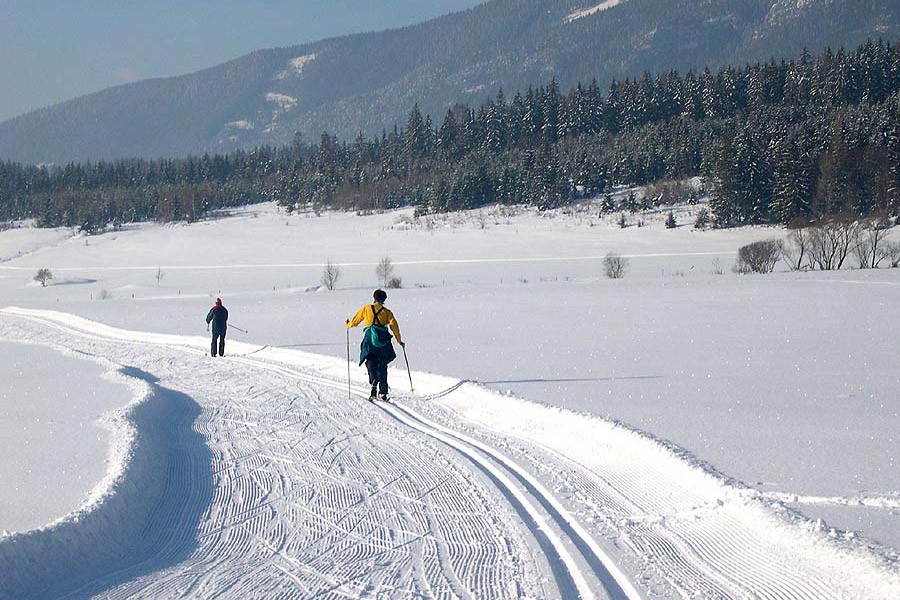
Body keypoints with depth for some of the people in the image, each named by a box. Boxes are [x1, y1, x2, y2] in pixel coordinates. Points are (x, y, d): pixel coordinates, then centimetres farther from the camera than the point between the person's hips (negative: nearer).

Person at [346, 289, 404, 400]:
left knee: (370, 362, -3)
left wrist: (348, 324, 41)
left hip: (370, 338, -1)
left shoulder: (366, 309, 12)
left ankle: (373, 381, -33)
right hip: (383, 340, 1)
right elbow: (394, 325, 2)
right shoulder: (387, 312, 12)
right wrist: (399, 340, 10)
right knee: (382, 366, 9)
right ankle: (383, 392, 6)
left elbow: (355, 321, 19)